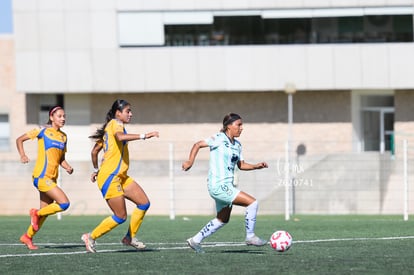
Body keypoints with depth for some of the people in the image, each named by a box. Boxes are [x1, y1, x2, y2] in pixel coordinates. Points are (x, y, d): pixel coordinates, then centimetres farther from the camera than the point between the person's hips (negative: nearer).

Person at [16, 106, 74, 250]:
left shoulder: (63, 136, 15)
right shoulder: (43, 131, -3)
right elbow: (19, 140, 4)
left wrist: (67, 167, 2)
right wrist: (22, 155, -11)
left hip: (52, 178, 7)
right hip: (42, 177, -7)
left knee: (45, 211, 10)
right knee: (64, 203, -18)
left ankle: (28, 237, 27)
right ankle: (36, 213, 2)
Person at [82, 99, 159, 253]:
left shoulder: (111, 127, 18)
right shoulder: (115, 123, -9)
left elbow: (94, 151, 24)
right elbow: (120, 137, -35)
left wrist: (96, 169, 35)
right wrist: (143, 136, -36)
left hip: (121, 177, 10)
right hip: (110, 177, -10)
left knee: (144, 203, 5)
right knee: (121, 216, -7)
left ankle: (130, 237, 13)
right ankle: (91, 237, 7)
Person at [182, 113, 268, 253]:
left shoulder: (237, 144, 14)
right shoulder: (219, 139, -10)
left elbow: (241, 165, 19)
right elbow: (198, 145, -12)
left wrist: (257, 166, 4)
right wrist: (190, 162, -24)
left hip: (227, 186, 10)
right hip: (218, 185, -10)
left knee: (223, 219, 21)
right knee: (252, 202, -15)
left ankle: (195, 240, 30)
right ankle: (250, 236, -3)